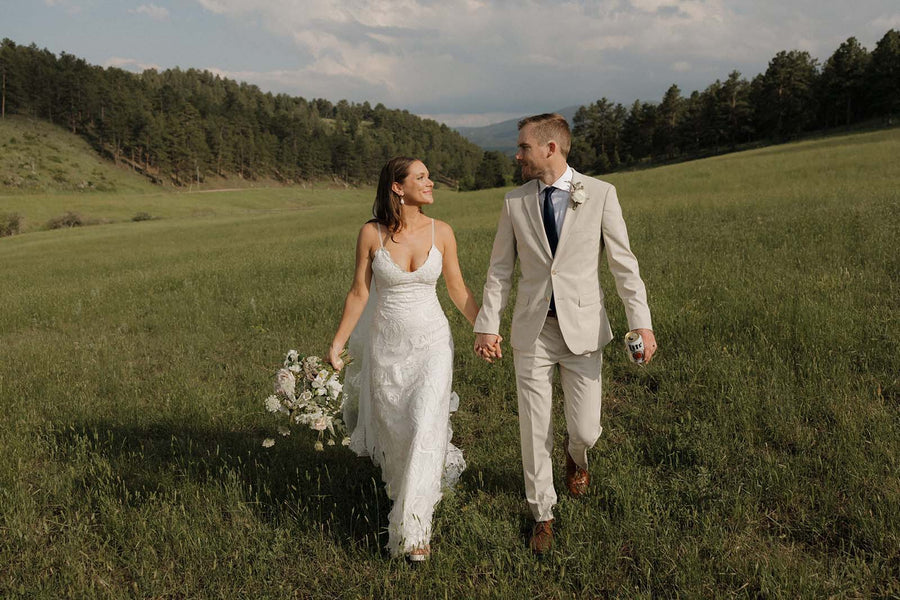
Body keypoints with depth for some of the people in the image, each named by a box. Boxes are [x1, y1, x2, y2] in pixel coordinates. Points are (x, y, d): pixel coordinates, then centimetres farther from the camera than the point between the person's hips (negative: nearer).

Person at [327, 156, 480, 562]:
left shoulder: (441, 232, -6)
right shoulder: (371, 234, -9)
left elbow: (458, 289, 4)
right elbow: (359, 293, -3)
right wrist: (337, 344, -2)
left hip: (432, 343, 0)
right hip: (386, 345, 1)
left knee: (425, 427, -10)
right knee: (393, 429, 15)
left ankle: (413, 527, 3)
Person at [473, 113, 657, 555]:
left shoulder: (600, 194, -3)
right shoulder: (514, 202, 3)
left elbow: (623, 261, -2)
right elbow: (500, 269, 7)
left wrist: (641, 321, -9)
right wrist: (486, 325, 0)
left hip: (583, 328, -1)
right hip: (532, 331, 2)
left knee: (584, 429, 3)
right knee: (534, 430, 5)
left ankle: (576, 457, 42)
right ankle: (542, 514, 25)